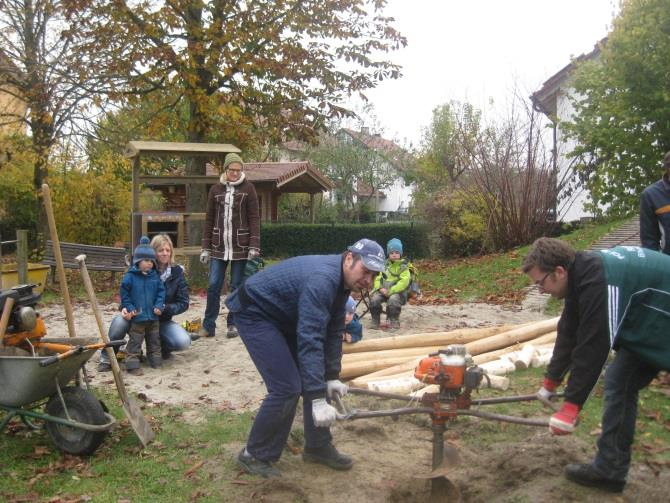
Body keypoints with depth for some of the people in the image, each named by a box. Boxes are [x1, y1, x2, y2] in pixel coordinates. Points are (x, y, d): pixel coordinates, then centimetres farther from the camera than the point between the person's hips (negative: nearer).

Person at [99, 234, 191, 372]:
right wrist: (125, 308, -29)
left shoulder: (177, 272, -5)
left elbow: (183, 303, -6)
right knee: (119, 321, -35)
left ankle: (160, 347, 10)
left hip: (161, 320, 1)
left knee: (184, 342, -26)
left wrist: (164, 309, -25)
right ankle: (106, 359, -11)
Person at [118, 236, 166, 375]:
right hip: (137, 317, -5)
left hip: (153, 316, 5)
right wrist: (129, 308, -14)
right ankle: (132, 364, 7)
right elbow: (124, 294, -7)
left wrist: (159, 306, -7)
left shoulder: (154, 276, 3)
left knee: (154, 340, 17)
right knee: (134, 342, 1)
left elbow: (161, 291, 5)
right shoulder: (130, 276, -9)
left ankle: (155, 361, 29)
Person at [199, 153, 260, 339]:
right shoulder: (216, 189, 7)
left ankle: (233, 324, 16)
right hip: (219, 246, 2)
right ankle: (208, 326, 9)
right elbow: (209, 219, 9)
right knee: (213, 285, 1)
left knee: (237, 287, 5)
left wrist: (254, 246, -12)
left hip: (240, 246, -2)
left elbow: (254, 218, -3)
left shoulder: (248, 188, 0)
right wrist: (206, 247, 5)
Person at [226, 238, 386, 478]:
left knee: (315, 377, 8)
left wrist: (331, 377, 1)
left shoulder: (342, 280, -3)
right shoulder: (322, 280, -33)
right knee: (286, 388, -14)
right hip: (254, 312, -10)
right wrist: (318, 400, -39)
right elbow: (309, 340, -38)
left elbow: (333, 332, 5)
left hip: (283, 316, 10)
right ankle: (255, 456, 3)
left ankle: (318, 447, 21)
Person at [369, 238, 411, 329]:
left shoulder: (403, 267, -4)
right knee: (374, 299, -25)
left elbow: (404, 282, -16)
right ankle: (375, 321, -3)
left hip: (397, 291, -4)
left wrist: (390, 291, -21)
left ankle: (394, 321, -12)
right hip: (383, 290, 4)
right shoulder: (384, 264, 10)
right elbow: (377, 277, 8)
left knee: (393, 300, -36)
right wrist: (380, 288, -12)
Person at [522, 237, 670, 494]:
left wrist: (571, 406, -24)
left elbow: (594, 346, -30)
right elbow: (569, 333, 5)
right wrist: (551, 381, 11)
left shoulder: (599, 281, -32)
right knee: (619, 381, 7)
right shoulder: (580, 273, -3)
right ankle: (609, 469, 13)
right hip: (646, 325, 8)